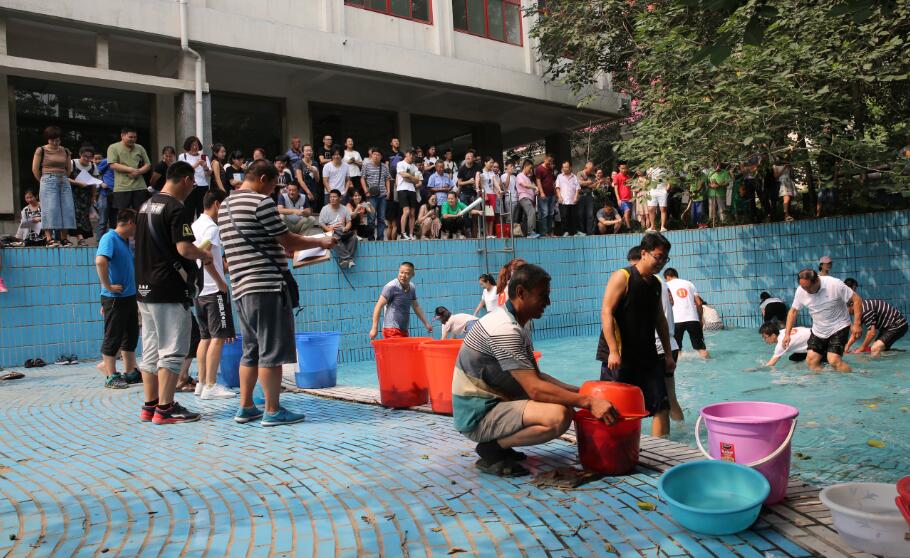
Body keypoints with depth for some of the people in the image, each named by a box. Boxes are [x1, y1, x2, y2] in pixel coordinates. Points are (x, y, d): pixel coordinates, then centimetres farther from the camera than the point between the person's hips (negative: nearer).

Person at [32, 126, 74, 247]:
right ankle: (49, 238, -12)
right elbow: (35, 169, 1)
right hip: (48, 181, -4)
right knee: (50, 209, -10)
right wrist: (43, 182, 4)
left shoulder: (65, 151, 12)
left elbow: (69, 169, 18)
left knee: (66, 209, -1)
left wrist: (63, 179, 9)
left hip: (64, 182, 4)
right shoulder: (41, 150, 1)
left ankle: (63, 238, 3)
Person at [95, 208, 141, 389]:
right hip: (115, 298, -9)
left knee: (131, 335, 15)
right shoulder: (109, 238, -13)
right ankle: (111, 377, 7)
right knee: (113, 337, 0)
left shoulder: (126, 241, 14)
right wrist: (108, 286, -24)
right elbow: (100, 261, -31)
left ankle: (130, 372, 24)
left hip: (129, 296, 9)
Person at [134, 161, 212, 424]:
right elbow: (184, 248, -22)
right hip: (170, 291, -9)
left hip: (145, 288, 9)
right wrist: (204, 255, -3)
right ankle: (165, 408, -1)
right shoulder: (176, 209, -13)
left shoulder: (146, 205, 16)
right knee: (172, 351, -4)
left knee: (150, 350, 12)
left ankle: (150, 405, 18)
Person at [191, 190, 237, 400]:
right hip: (213, 290, -10)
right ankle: (211, 386, -8)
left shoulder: (195, 225, 16)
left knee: (205, 337, 13)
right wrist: (221, 282, -17)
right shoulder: (211, 227, -12)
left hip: (199, 288, 10)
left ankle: (202, 383, 15)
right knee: (218, 337, -7)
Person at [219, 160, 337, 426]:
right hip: (267, 286, -9)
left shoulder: (225, 207, 19)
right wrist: (321, 242, 4)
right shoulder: (261, 202, -9)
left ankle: (245, 407, 18)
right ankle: (273, 411, 1)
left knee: (251, 350, 15)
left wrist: (285, 247, 31)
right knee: (272, 351, -3)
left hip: (242, 288, 9)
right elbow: (288, 241, -9)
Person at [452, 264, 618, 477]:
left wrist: (579, 391, 4)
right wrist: (588, 401, -22)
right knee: (559, 415, -28)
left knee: (564, 400, 17)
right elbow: (535, 388, -25)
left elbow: (535, 377, 15)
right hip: (479, 415, -10)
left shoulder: (513, 324, 12)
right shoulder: (505, 329, -21)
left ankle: (495, 443, 10)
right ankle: (491, 451, -9)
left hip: (490, 404, 10)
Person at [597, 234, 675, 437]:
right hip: (619, 357, -7)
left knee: (662, 406, 3)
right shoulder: (622, 277, -9)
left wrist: (668, 354, 18)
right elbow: (606, 312, -16)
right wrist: (613, 351, -23)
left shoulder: (656, 284, 13)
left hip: (647, 356, 7)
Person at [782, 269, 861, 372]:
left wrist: (857, 324, -20)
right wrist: (787, 334, -3)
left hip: (838, 328, -5)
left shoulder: (835, 285, -22)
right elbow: (793, 311, 3)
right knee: (811, 361, -3)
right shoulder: (801, 291, -10)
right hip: (818, 330, 5)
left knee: (834, 360, -18)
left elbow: (856, 299, -15)